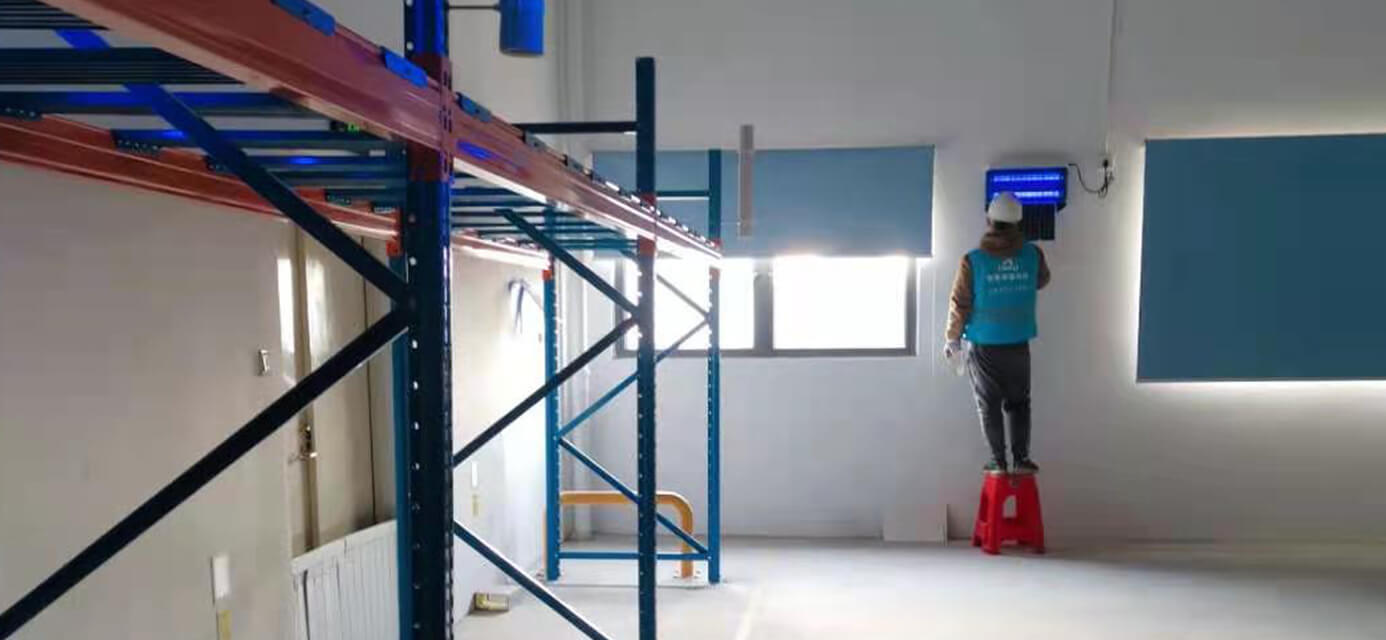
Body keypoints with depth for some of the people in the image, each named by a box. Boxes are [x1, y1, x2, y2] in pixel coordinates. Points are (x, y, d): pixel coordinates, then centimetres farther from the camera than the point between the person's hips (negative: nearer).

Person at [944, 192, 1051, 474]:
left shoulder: (972, 261, -15)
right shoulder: (1033, 254, -6)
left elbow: (959, 305, -10)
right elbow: (1042, 281, 16)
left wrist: (952, 339, 3)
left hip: (984, 346, -2)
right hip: (1019, 345, 2)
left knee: (989, 405, 11)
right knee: (1018, 403, 17)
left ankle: (999, 461, 15)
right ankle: (1022, 459, 16)